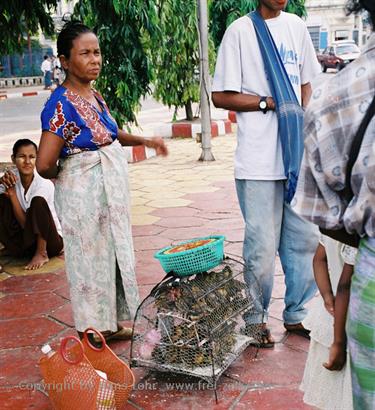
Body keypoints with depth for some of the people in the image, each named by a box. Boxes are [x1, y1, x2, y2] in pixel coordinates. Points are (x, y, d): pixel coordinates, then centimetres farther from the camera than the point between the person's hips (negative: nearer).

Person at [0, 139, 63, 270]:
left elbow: (26, 223, -22)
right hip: (23, 243, 4)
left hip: (49, 241, -3)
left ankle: (42, 254, -18)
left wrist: (12, 193, -27)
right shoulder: (12, 178, -7)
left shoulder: (45, 184, -20)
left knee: (38, 201, -28)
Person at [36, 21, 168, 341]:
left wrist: (144, 141, 14)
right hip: (85, 194, -9)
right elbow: (45, 164, -24)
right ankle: (96, 332, 24)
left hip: (111, 190, 9)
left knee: (116, 253, 18)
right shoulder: (61, 104, -20)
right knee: (92, 258, 5)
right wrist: (63, 177, -4)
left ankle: (115, 323, 35)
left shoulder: (95, 96, 7)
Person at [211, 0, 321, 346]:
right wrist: (270, 103, -12)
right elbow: (220, 96, -4)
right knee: (262, 246, 1)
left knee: (305, 237, 10)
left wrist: (304, 129, 4)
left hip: (298, 155, 6)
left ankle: (295, 314, 27)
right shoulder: (240, 31, -3)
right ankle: (256, 320, 21)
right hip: (258, 161, -5)